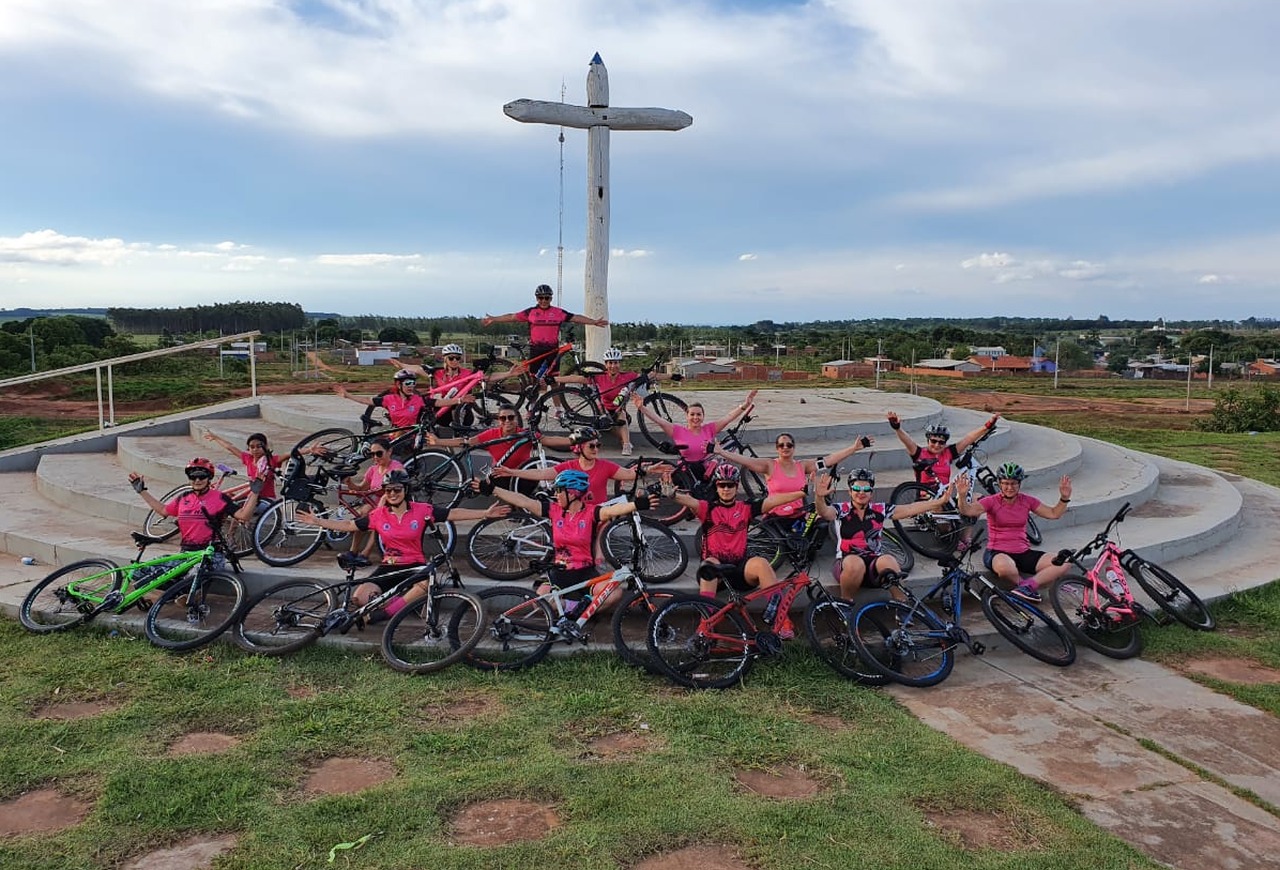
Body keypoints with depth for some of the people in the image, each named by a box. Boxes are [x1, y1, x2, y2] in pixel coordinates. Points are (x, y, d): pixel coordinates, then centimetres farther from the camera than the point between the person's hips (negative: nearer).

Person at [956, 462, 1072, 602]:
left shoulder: (1027, 501, 7)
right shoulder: (992, 501, -5)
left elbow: (1054, 514, 10)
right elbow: (968, 510, -21)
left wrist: (1064, 498, -6)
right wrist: (962, 496, -41)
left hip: (1023, 553, 4)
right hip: (998, 552, -4)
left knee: (1064, 562, -15)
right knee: (1004, 567, -42)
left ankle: (1028, 585, -22)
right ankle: (1025, 586, -10)